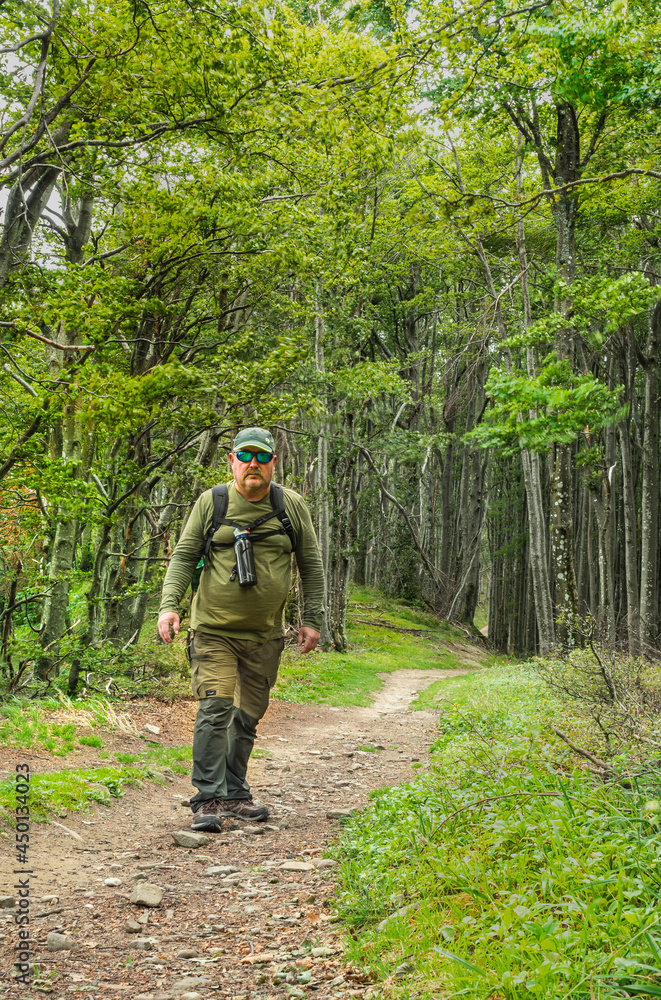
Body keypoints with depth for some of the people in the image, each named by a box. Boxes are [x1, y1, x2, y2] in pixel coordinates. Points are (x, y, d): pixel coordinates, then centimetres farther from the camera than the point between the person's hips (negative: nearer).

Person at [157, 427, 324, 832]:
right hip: (214, 628, -2)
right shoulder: (211, 503, -1)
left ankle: (235, 795, 24)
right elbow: (183, 557, 2)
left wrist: (312, 619, 5)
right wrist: (169, 605, -11)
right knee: (215, 708, -13)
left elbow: (312, 565, 9)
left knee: (248, 716, 11)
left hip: (265, 635, 3)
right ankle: (209, 800, -8)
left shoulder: (292, 506, 3)